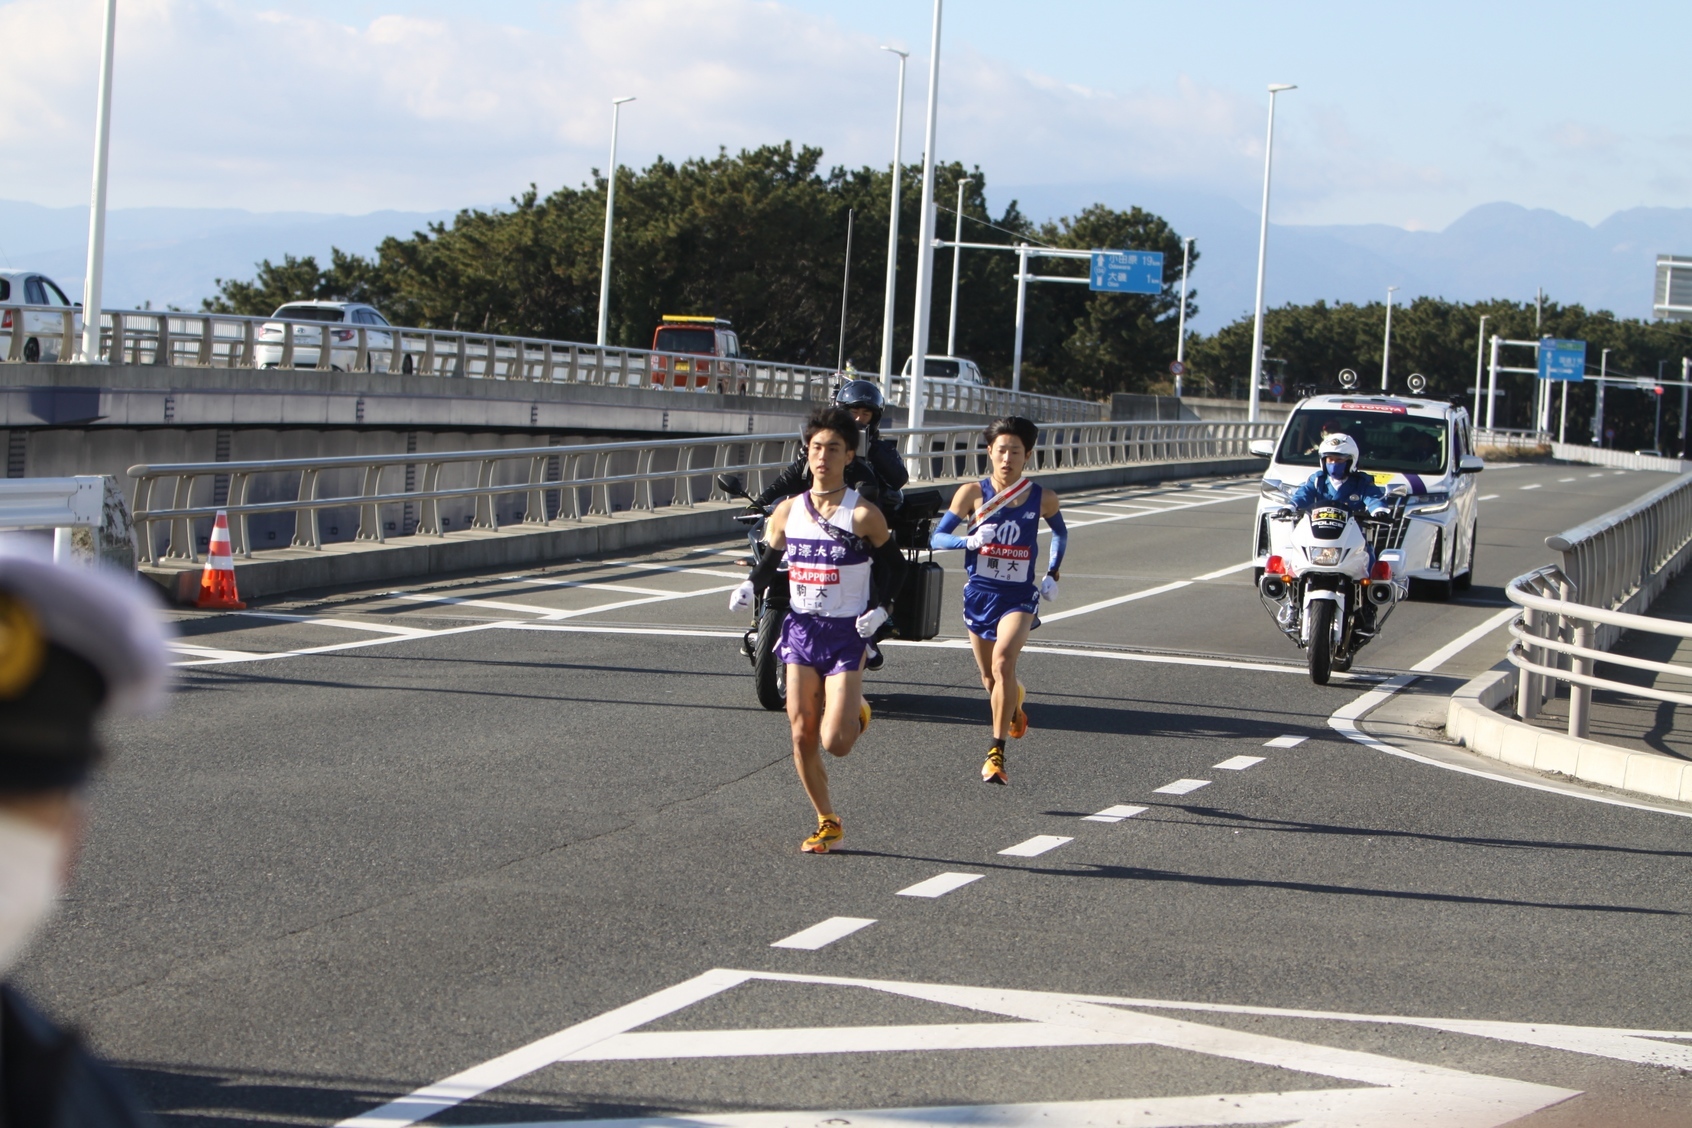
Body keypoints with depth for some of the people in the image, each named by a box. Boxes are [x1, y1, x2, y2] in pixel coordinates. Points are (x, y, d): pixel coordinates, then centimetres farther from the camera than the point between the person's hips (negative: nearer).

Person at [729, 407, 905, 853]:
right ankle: (827, 823, 18)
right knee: (802, 736, 1)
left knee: (835, 742, -12)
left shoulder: (863, 515, -9)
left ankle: (857, 715, 25)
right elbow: (771, 558, 17)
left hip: (846, 636, -4)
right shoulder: (788, 511, 3)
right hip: (801, 632, 4)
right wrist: (750, 586, -3)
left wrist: (879, 609, -12)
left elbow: (894, 565, 2)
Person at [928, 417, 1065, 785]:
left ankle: (997, 752, -23)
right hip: (979, 594, 2)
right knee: (990, 679, 14)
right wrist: (968, 541, -23)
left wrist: (1052, 574, 7)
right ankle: (1016, 701, 53)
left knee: (1003, 661, -27)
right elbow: (937, 536, -4)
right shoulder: (972, 493, -7)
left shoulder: (1043, 499, -3)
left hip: (1019, 596, -2)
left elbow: (1060, 533, 18)